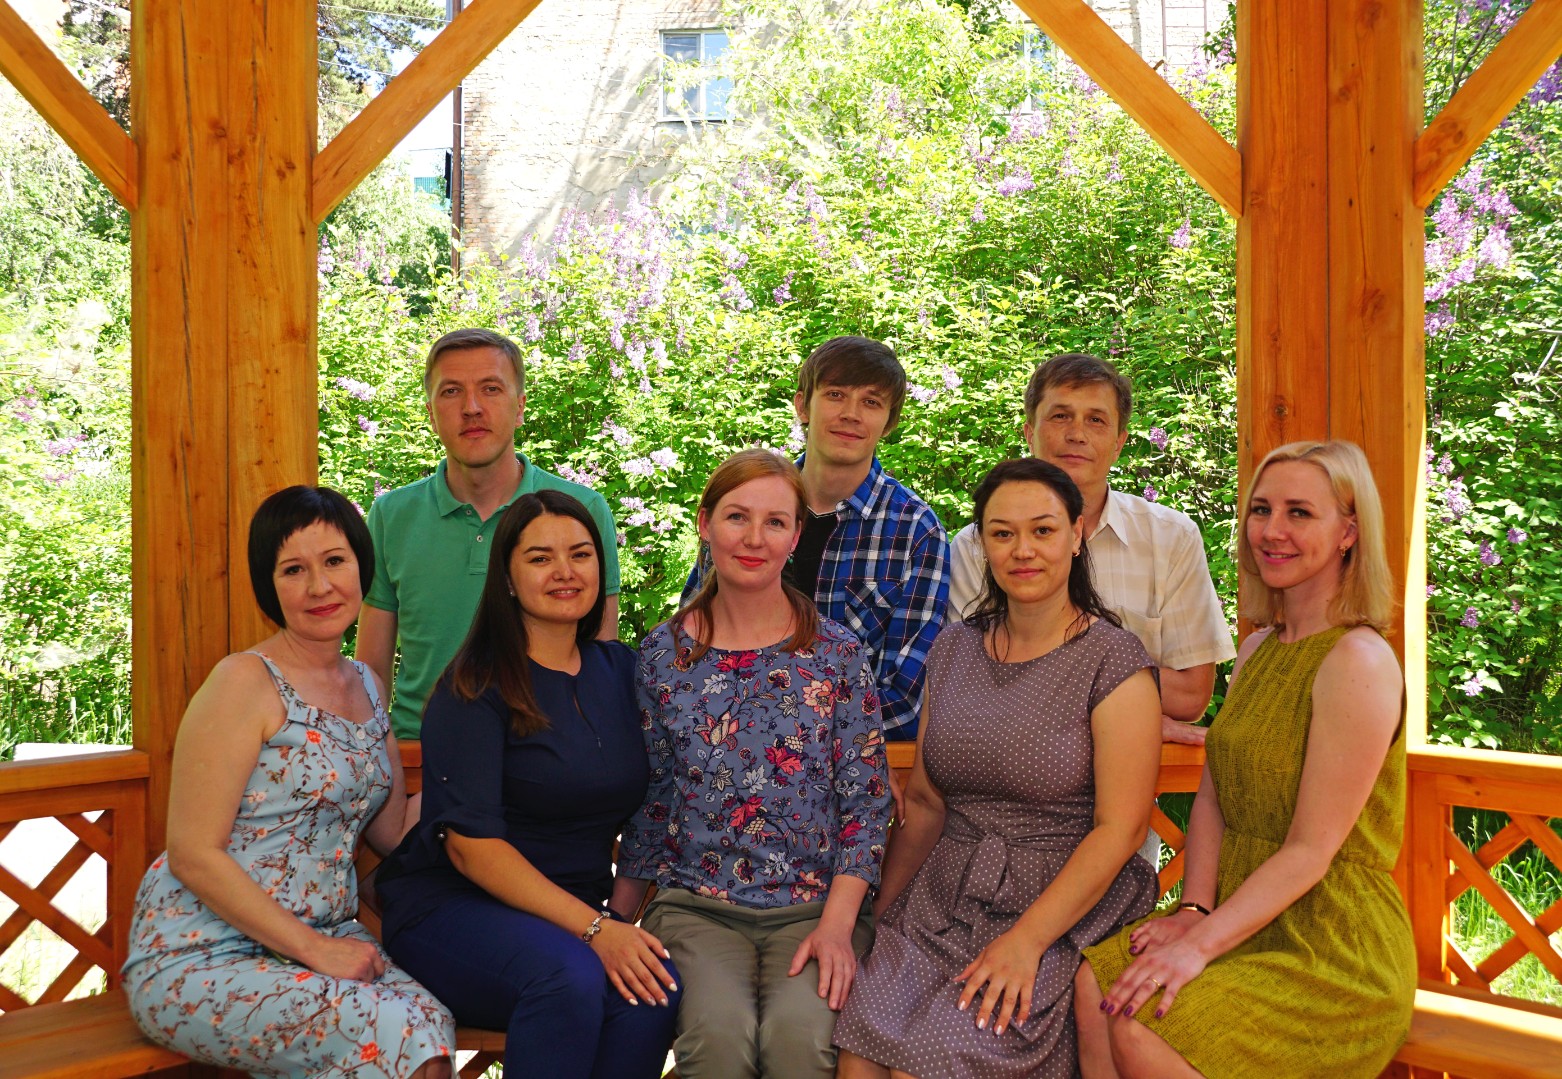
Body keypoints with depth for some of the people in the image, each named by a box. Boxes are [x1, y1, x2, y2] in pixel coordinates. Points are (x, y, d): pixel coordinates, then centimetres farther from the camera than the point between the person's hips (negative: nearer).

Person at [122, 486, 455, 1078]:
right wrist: (312, 948, -16)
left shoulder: (369, 687, 12)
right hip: (200, 959, -6)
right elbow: (194, 856, -14)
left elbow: (391, 830, 15)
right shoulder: (247, 683, -11)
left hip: (324, 938, 6)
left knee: (432, 1023, -23)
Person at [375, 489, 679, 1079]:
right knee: (569, 977, -34)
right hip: (453, 901, -4)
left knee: (655, 989, -27)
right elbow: (471, 844, -15)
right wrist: (593, 929, -22)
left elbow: (640, 801, 20)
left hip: (582, 906, 5)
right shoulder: (476, 687, -7)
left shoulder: (620, 669, 9)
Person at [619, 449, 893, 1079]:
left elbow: (865, 802, 0)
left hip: (815, 903, 0)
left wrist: (836, 925, -11)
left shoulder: (837, 654, 2)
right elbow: (649, 797, 11)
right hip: (695, 905, 1)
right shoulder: (663, 654, 6)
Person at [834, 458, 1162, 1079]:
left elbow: (1119, 828, -11)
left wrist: (1026, 941, -16)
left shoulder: (1114, 662, -6)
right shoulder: (954, 649, 10)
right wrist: (880, 914, 7)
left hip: (1063, 912, -4)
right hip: (943, 903, 4)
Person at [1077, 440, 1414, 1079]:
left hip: (1333, 950, -7)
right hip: (1247, 922, 7)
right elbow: (1212, 798, 10)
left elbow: (1311, 849, -18)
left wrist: (1201, 943, -21)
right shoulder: (1258, 650, 12)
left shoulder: (1358, 661, -15)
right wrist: (1193, 911, -5)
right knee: (1092, 986, -17)